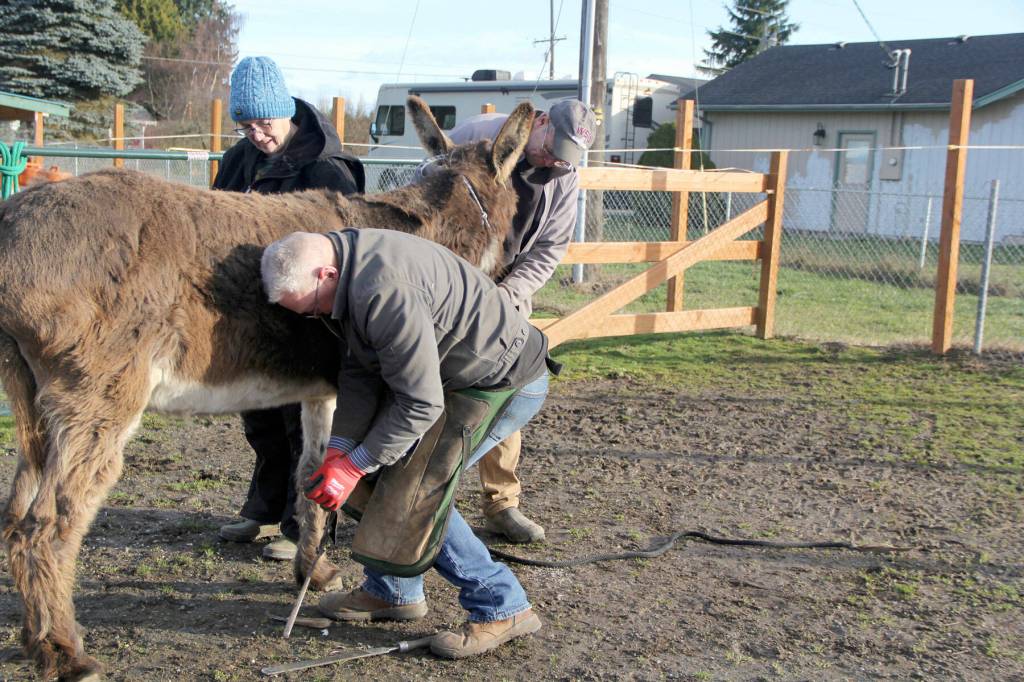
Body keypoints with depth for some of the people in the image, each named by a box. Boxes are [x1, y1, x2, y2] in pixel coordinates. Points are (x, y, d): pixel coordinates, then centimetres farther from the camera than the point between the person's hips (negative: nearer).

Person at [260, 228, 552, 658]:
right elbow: (359, 376, 2)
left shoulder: (388, 293, -33)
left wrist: (354, 466, -21)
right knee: (389, 467, 9)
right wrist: (338, 449, -8)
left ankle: (501, 608, -1)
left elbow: (420, 404, -28)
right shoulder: (348, 279, -1)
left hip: (508, 383, -10)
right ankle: (394, 591, 25)